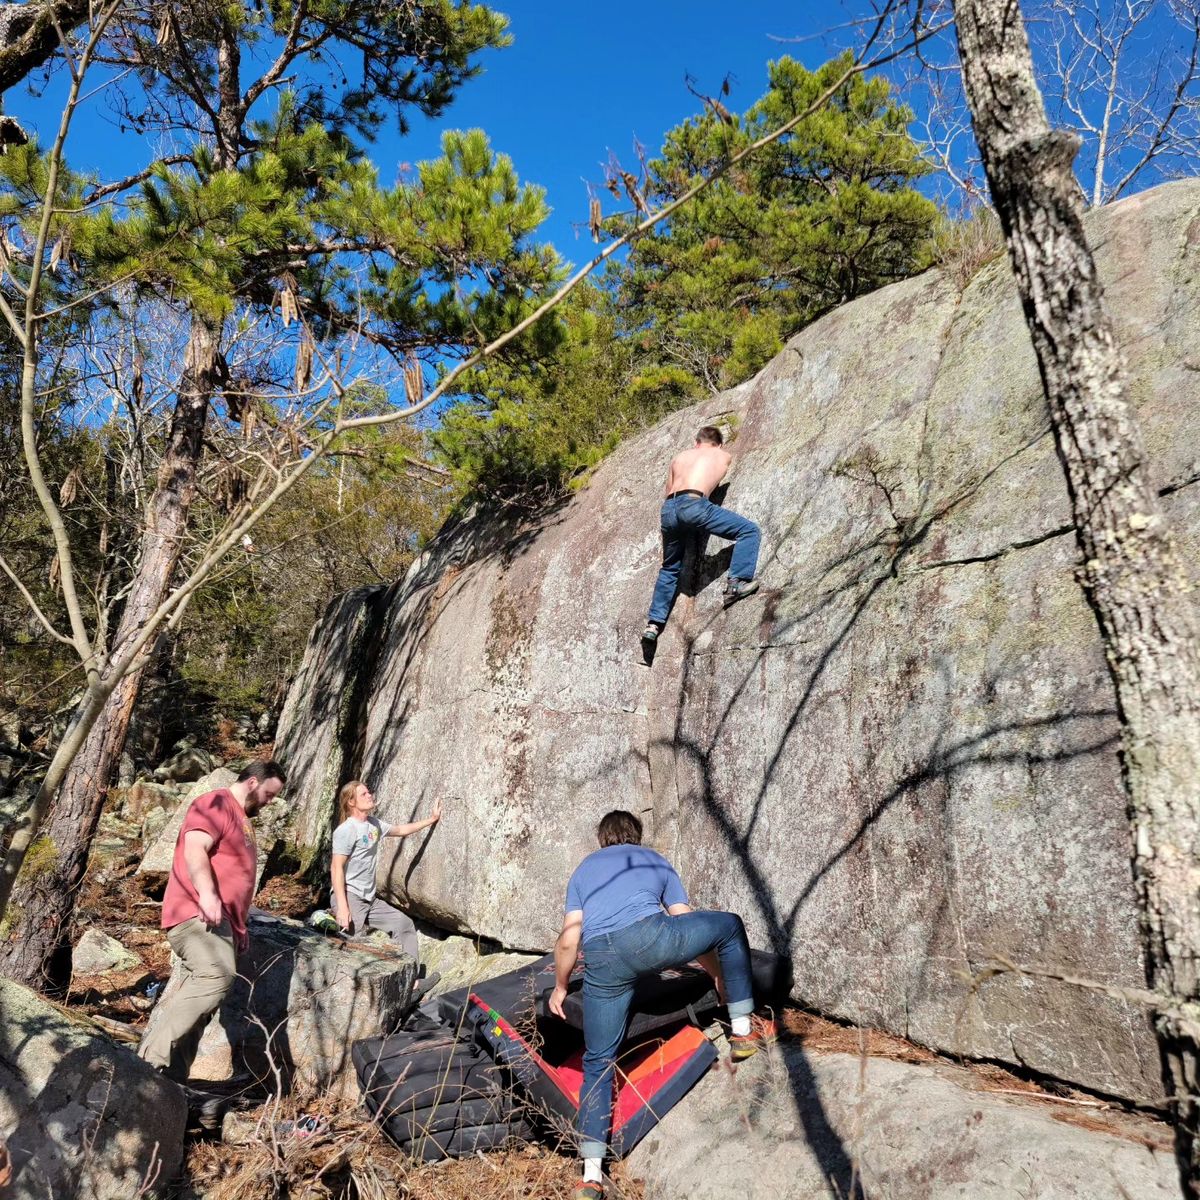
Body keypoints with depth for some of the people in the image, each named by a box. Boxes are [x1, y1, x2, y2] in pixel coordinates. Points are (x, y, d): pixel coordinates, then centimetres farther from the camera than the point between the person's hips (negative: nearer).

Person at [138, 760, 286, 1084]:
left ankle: (172, 1078, 4)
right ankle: (152, 1059, -25)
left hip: (219, 922, 10)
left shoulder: (242, 819, 27)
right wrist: (206, 894, -33)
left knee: (199, 997, 3)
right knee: (217, 976, -28)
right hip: (197, 915, -10)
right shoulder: (215, 804, -3)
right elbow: (195, 849, -19)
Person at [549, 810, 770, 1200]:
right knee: (730, 925, 24)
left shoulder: (583, 869, 29)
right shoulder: (656, 860, 28)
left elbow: (568, 941, 18)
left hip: (602, 961, 2)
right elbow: (688, 923, 30)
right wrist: (721, 976, 42)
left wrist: (560, 987, 34)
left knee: (598, 1064, 19)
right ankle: (742, 1030, 27)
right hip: (649, 936, -2)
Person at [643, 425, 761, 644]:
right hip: (693, 504, -5)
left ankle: (654, 624, 23)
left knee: (669, 568, 24)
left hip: (668, 509, 5)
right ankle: (736, 583, -12)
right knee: (749, 530, 5)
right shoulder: (724, 455, 22)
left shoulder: (679, 457, 30)